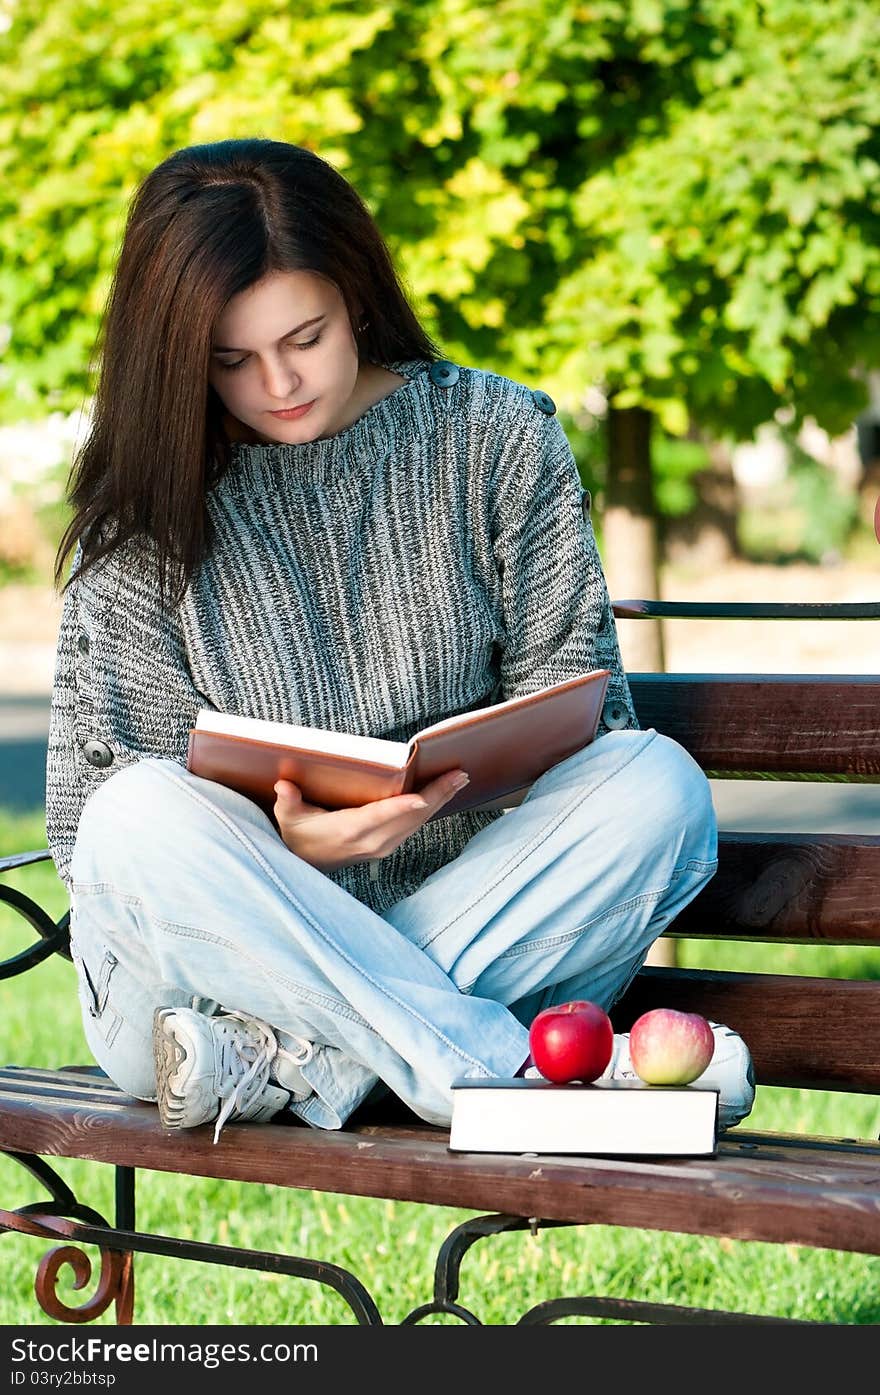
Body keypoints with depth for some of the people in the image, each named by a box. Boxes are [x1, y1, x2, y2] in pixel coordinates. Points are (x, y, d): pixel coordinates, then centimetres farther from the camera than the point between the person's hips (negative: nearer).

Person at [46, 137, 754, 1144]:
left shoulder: (496, 436, 5)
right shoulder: (147, 511, 1)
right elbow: (103, 816, -2)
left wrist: (470, 771, -18)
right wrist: (285, 845, -22)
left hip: (465, 914, 1)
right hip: (226, 946, -1)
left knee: (656, 781, -25)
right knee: (142, 813, -34)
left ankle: (300, 1063, -31)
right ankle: (511, 1071, -36)